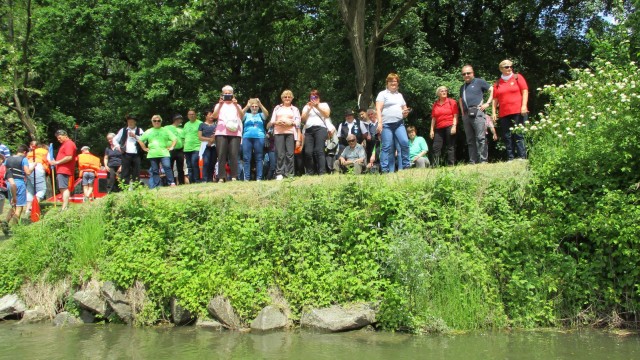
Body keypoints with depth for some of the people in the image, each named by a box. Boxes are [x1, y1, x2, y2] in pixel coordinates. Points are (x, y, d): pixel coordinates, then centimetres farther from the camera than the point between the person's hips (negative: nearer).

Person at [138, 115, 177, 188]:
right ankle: (156, 186, 7)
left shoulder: (165, 131, 10)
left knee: (167, 167, -20)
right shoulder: (148, 132, 16)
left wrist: (171, 147, 0)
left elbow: (174, 139, 9)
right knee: (155, 171, 3)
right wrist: (144, 148, 11)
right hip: (152, 154, 3)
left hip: (164, 153, -3)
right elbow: (140, 140, 20)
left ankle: (172, 183, -19)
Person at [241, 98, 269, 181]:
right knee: (246, 158, -3)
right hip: (247, 138, 1)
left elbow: (266, 114, -7)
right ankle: (246, 178, -2)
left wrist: (260, 104, -20)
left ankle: (259, 178, -1)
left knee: (259, 158, -1)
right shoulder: (246, 115, 16)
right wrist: (247, 106, -20)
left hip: (259, 138, 0)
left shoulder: (261, 115, 15)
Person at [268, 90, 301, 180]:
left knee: (290, 154, -8)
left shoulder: (295, 109, 17)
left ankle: (289, 174, -5)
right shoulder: (277, 108, 19)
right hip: (278, 133, 0)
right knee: (280, 154, -8)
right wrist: (276, 122, -8)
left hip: (291, 133, 0)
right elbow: (271, 121, 15)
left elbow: (298, 125, 9)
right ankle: (279, 174, -7)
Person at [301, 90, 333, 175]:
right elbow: (303, 119, 14)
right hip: (308, 130, 3)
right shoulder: (306, 107, 26)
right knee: (308, 152, -10)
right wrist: (309, 109, 3)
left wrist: (317, 106, -3)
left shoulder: (324, 105, 20)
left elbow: (327, 114, 2)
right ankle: (310, 173, -7)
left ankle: (322, 172, -22)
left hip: (320, 128, -3)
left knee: (319, 151, -17)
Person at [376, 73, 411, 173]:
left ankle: (406, 166, -2)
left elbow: (404, 109, 30)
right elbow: (378, 109, -4)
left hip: (399, 124, 4)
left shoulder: (400, 95, 23)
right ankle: (385, 170, -1)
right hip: (386, 124, -4)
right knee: (387, 147, -6)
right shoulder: (383, 94, 6)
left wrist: (405, 112, 5)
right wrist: (379, 122, -16)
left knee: (405, 143, -12)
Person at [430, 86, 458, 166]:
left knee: (450, 147, -2)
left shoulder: (452, 102, 4)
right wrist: (432, 130, 7)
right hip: (439, 129, 4)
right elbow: (433, 118, 14)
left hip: (449, 127, -4)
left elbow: (455, 116, -1)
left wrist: (454, 126, -13)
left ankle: (451, 164, 0)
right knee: (436, 147, -2)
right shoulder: (435, 104, 14)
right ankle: (435, 165, 0)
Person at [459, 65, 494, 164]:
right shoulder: (462, 87, 24)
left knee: (480, 137, -13)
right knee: (470, 140, 6)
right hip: (466, 115, 7)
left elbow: (492, 90, 1)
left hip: (477, 112, -7)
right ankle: (472, 161, 8)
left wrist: (487, 103, -6)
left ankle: (482, 160, -15)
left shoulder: (479, 82, 5)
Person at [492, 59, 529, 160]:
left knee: (518, 135, -7)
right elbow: (495, 99, 15)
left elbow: (525, 91, 1)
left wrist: (524, 106, -10)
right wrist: (494, 112, 7)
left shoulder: (517, 77, 7)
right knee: (507, 137, 2)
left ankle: (522, 157, -7)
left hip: (518, 112, -4)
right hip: (504, 114, 4)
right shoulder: (497, 83, 15)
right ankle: (510, 159, 5)